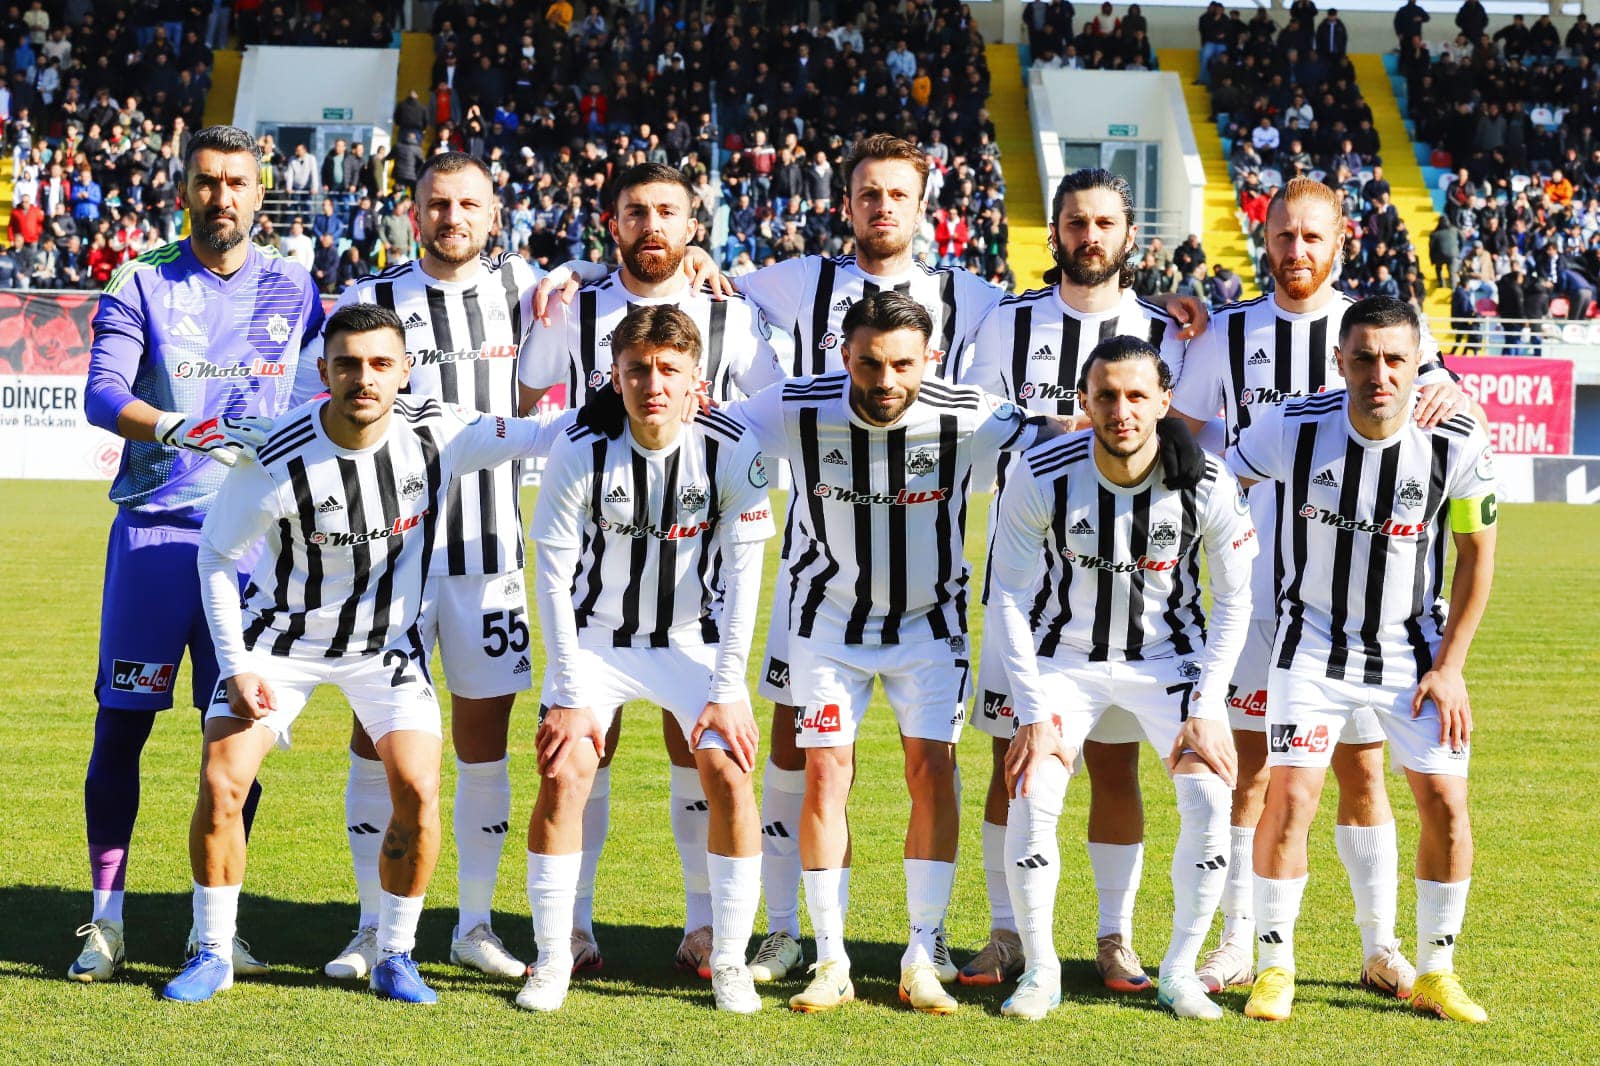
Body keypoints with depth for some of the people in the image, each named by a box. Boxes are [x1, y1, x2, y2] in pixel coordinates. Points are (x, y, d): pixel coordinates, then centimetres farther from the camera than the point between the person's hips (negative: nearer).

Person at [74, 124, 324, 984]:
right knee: (122, 722, -1)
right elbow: (101, 396, -11)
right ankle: (105, 918, 10)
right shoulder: (141, 284, 2)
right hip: (154, 526, -2)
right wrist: (186, 429, -27)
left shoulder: (292, 292, 9)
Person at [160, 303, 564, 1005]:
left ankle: (395, 957, 5)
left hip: (387, 643, 1)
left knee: (418, 791, -14)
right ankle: (212, 954, 6)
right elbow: (215, 557, -9)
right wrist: (235, 669, -13)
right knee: (221, 784, -13)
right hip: (283, 635, -1)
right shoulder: (275, 461, -24)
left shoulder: (438, 434, -19)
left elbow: (531, 436, -5)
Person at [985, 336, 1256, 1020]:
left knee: (1210, 802, -15)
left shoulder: (1206, 484, -20)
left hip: (1169, 656, 1)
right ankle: (1039, 971, 5)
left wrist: (1206, 710, -12)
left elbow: (1233, 601, -6)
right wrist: (1033, 713, -15)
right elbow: (1009, 599, -12)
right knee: (1032, 803, -16)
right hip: (1064, 656, 0)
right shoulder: (1040, 476, -21)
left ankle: (1179, 972, 4)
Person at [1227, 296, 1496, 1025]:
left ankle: (1435, 973, 14)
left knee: (1446, 805, -4)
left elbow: (1477, 553, -2)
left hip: (1413, 648, 1)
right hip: (1315, 642, -1)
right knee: (1290, 797, -12)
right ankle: (1275, 967, 4)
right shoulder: (1295, 429, -18)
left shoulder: (1457, 443, -15)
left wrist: (1449, 666, -4)